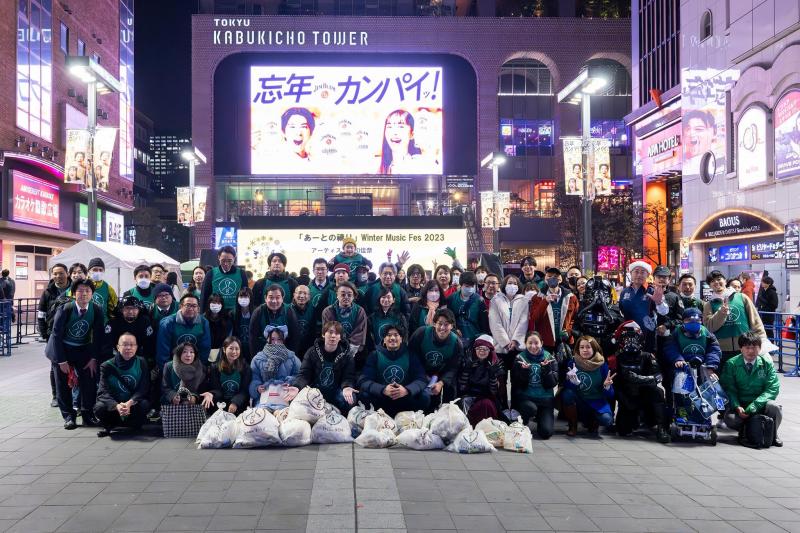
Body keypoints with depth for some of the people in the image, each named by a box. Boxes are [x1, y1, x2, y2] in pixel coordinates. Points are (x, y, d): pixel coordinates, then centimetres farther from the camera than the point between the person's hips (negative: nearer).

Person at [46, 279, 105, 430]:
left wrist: (94, 358, -9)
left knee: (89, 381, -6)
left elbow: (98, 336, -6)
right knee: (63, 384, -1)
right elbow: (56, 334, -16)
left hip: (83, 349, 2)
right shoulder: (65, 309, -21)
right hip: (62, 349, -2)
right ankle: (68, 416, 12)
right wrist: (61, 360, -15)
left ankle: (87, 414, 9)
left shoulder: (97, 310, -14)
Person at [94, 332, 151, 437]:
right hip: (113, 403, 0)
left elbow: (143, 389, -12)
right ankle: (109, 426, 4)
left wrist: (130, 403, -31)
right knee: (99, 408, -31)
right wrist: (116, 406, -36)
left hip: (134, 403, 0)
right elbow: (103, 392, -16)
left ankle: (135, 425, 1)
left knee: (144, 405, -33)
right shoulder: (107, 366, -7)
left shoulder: (141, 363, -5)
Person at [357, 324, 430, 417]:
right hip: (381, 398, 0)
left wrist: (407, 390, -32)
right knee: (364, 395, -28)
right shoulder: (375, 355, -1)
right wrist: (383, 390, -31)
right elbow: (364, 380, -12)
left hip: (406, 399, 0)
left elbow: (421, 379, -10)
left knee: (425, 395, -25)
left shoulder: (410, 355, 0)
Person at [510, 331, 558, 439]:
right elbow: (516, 384, -7)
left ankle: (543, 417, 22)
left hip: (545, 399, 1)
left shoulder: (549, 358, 3)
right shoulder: (519, 359, 0)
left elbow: (553, 383, -5)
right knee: (531, 408, -36)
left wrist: (547, 369, -20)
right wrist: (524, 371, -23)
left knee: (546, 432, -13)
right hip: (525, 397, -1)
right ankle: (522, 424, -2)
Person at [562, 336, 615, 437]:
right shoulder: (572, 362, -10)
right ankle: (572, 426, -5)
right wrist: (573, 381, -35)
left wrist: (607, 386, -30)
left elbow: (610, 395, -8)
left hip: (597, 402, 0)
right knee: (567, 393, -30)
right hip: (579, 402, 0)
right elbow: (566, 386, -14)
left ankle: (593, 422, 11)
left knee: (607, 420, -29)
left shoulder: (602, 365, -10)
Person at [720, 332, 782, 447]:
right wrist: (737, 407, -24)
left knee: (774, 407, -32)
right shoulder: (731, 364, -4)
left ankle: (772, 434, -2)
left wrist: (755, 404, -23)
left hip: (760, 404, 1)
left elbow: (773, 388, -9)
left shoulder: (767, 363, -1)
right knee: (730, 419, -31)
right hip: (739, 404, -1)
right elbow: (728, 389, -5)